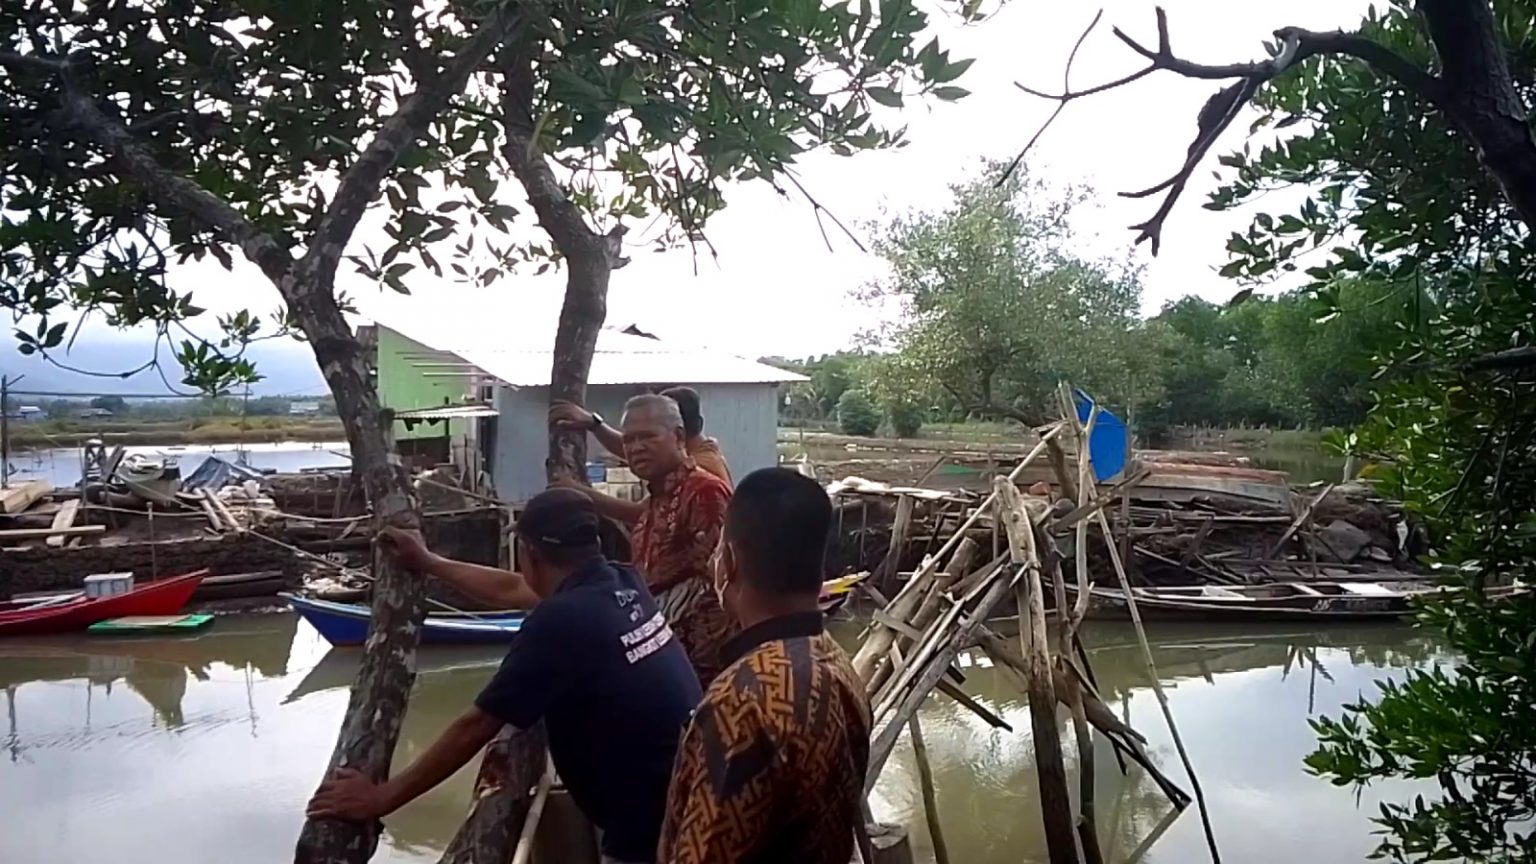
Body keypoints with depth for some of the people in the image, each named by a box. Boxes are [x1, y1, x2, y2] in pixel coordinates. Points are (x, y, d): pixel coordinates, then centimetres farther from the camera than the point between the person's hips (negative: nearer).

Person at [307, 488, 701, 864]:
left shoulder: (558, 619, -21)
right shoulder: (623, 584, 3)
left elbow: (475, 726, -14)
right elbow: (512, 589, 20)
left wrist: (381, 798, -3)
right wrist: (429, 563, 30)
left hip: (653, 828, -7)